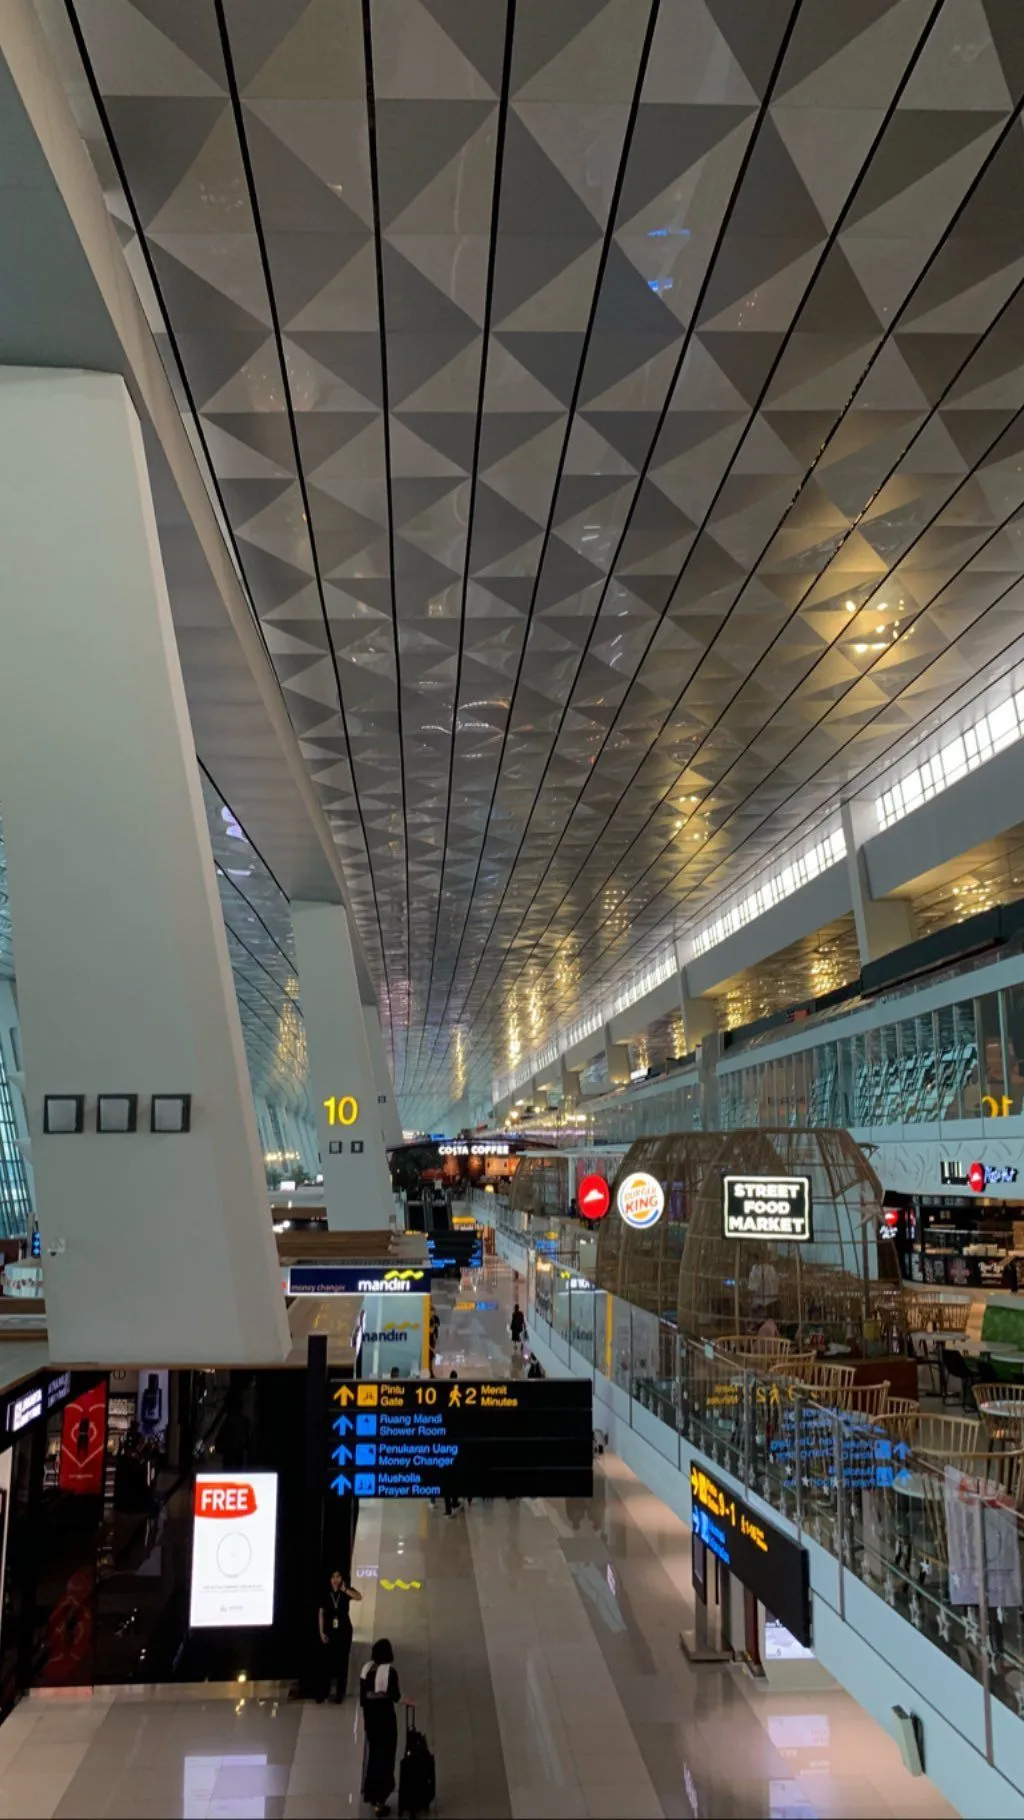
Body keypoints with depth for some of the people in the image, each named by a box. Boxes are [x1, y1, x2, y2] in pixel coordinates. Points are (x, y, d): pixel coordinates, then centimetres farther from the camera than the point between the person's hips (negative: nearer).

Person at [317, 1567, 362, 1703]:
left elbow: (359, 1597, -22)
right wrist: (321, 1632, -4)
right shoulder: (326, 1594, -1)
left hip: (344, 1631, 0)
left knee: (342, 1662, 3)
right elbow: (321, 1613, 1)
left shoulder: (347, 1591, -3)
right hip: (330, 1631, 0)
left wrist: (344, 1590, -30)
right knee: (327, 1662, 0)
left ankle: (340, 1694, 12)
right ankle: (323, 1693, 9)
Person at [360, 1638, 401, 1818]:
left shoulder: (366, 1669, -2)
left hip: (370, 1715, 5)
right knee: (385, 1755, 4)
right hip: (385, 1715, -5)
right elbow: (395, 1697, -16)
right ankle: (379, 1799, 4)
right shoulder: (390, 1670, -18)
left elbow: (362, 1696, 4)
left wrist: (365, 1717, 14)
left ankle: (371, 1793, 33)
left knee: (372, 1753, 21)